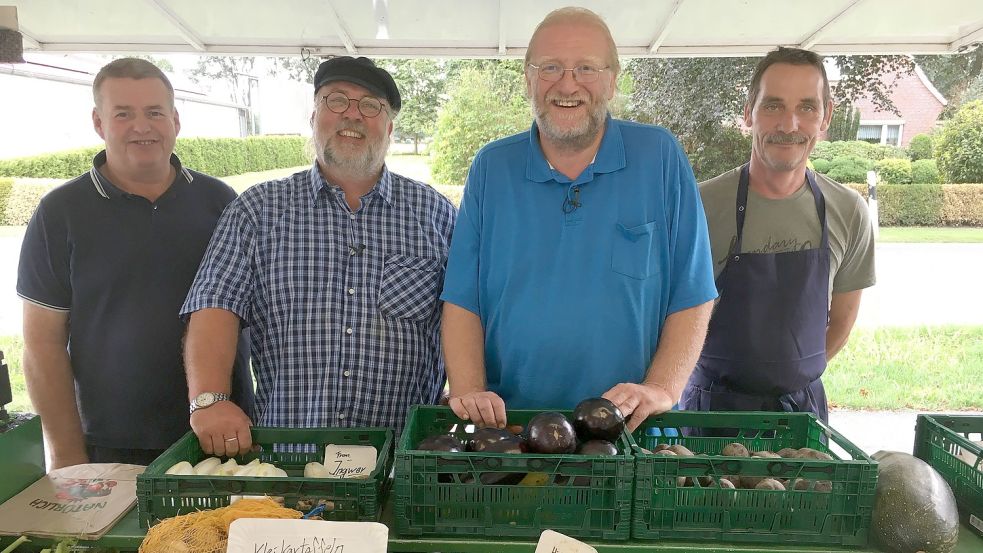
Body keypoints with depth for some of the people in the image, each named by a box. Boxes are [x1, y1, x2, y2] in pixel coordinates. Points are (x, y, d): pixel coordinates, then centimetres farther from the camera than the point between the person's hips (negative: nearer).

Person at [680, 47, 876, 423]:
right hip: (716, 402, -3)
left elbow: (841, 321, 8)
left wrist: (797, 374, 7)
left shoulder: (849, 212, -5)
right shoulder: (702, 205, -16)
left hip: (804, 403, 3)